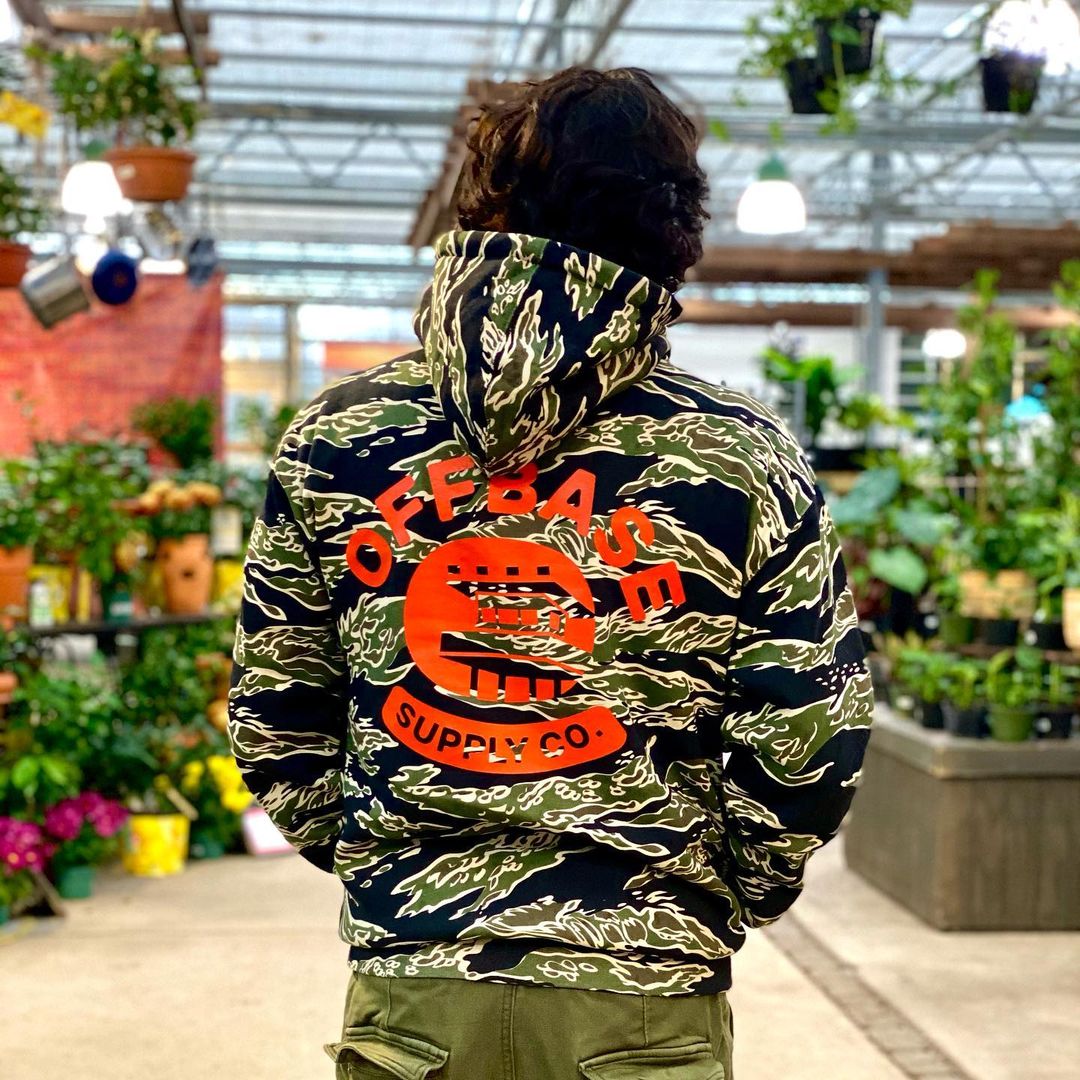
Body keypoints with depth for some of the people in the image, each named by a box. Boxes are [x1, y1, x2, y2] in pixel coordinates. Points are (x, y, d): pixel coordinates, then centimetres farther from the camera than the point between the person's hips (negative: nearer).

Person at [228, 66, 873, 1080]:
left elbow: (272, 721, 2)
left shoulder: (335, 436, -3)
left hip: (409, 993, 2)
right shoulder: (743, 457, -8)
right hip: (641, 997, -1)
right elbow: (805, 742, -5)